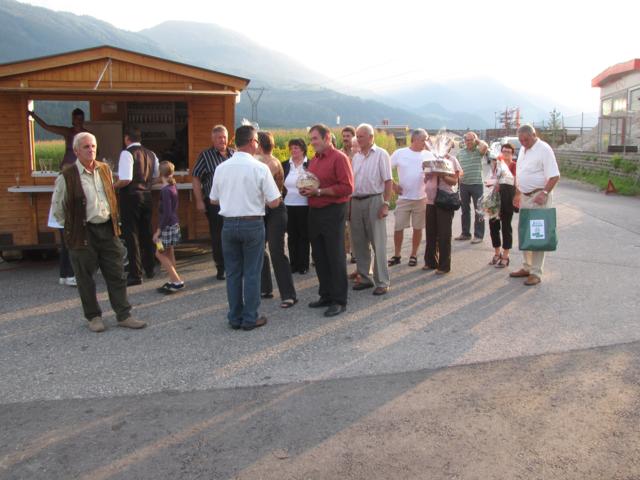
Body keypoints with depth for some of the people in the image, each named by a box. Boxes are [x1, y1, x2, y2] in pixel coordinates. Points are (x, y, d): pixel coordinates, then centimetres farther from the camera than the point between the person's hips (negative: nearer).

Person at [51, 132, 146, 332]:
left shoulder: (105, 170, 7)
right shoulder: (67, 177, -9)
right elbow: (58, 210, 0)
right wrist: (73, 226, 3)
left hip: (108, 230, 4)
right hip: (83, 234, -4)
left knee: (117, 275, 7)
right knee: (86, 279, 7)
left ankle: (124, 316, 15)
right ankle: (93, 317, 22)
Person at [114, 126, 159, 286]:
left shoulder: (127, 153, -12)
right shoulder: (150, 154, 9)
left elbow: (125, 179, -21)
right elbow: (157, 177, 17)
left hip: (130, 197, -7)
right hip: (147, 196, 7)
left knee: (131, 235, -2)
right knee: (146, 232, 17)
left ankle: (135, 275, 0)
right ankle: (150, 269, 28)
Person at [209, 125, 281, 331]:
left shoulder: (221, 168, -1)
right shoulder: (260, 168, -11)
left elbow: (214, 200, 9)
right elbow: (274, 202, -9)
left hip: (229, 224, 3)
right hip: (253, 224, -3)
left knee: (233, 273, 12)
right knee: (252, 273, 6)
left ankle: (235, 318, 20)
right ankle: (250, 318, 11)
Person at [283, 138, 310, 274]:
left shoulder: (309, 164, -3)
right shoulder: (285, 165, 8)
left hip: (304, 206, -4)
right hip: (288, 206, 4)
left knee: (304, 236, 5)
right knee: (291, 236, 10)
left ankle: (303, 265, 12)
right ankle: (294, 264, 18)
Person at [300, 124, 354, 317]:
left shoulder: (339, 158, -9)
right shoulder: (314, 160, 15)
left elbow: (347, 187, -17)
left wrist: (319, 191, -18)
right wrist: (306, 190, 3)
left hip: (332, 212, -8)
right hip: (315, 212, 8)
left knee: (335, 257, -3)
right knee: (319, 256, 12)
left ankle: (339, 301, 5)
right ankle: (326, 295, 24)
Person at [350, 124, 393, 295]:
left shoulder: (381, 154, -4)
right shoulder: (356, 157, 14)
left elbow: (388, 181, -8)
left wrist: (385, 204, -15)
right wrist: (350, 202, 9)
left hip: (374, 201, -6)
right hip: (356, 202, 6)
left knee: (378, 244, -2)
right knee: (359, 243, 10)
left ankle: (382, 282, 4)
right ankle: (365, 278, 22)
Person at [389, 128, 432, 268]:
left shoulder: (428, 155, 2)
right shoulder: (400, 153, -2)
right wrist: (393, 185, -3)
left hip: (421, 198, 1)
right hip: (403, 197, -1)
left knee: (417, 228, 7)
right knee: (398, 227, 1)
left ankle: (413, 255, 20)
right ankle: (396, 255, 15)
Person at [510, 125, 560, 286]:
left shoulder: (544, 149, -14)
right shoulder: (523, 149, 12)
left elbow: (554, 176, -18)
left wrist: (544, 193, -27)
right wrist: (517, 194, 20)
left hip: (539, 198, -8)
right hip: (525, 197, 8)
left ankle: (536, 273, 1)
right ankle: (526, 267, 25)